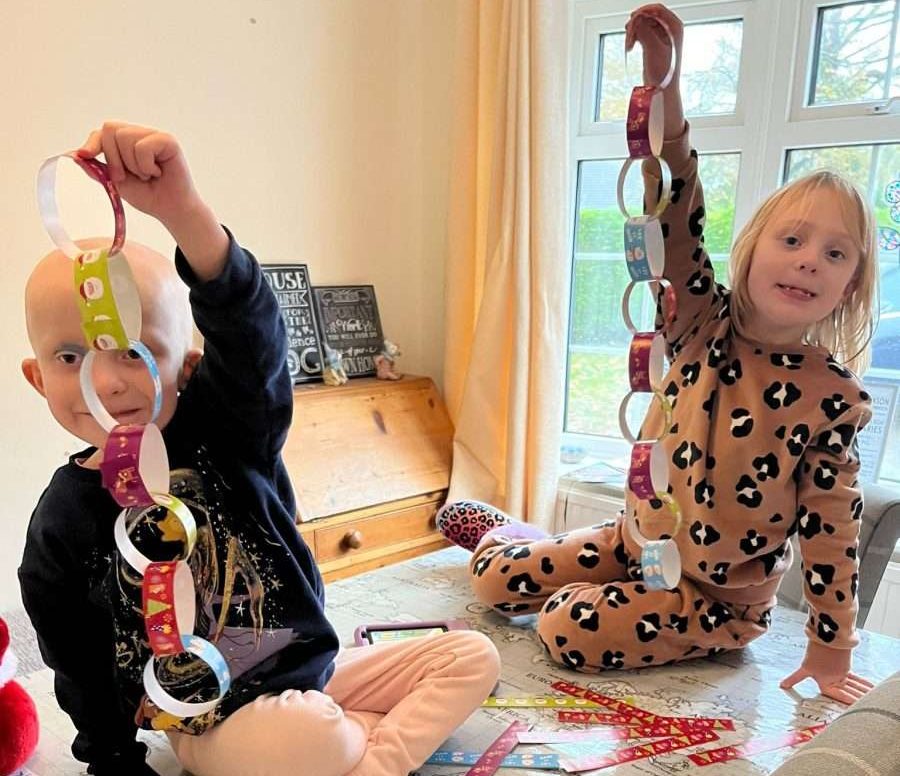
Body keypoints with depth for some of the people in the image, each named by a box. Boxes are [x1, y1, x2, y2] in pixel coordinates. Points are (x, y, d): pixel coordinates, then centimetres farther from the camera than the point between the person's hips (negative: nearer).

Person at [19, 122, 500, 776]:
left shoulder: (224, 426, -12)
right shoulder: (61, 525, -10)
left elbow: (252, 334, -34)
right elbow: (81, 674, 2)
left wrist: (181, 207, -49)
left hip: (314, 670, 3)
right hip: (216, 722, -2)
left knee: (475, 657, -2)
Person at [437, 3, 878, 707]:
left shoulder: (834, 401, -18)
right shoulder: (706, 327, -12)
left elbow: (831, 532, -12)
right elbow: (675, 213, -22)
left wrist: (830, 655, -7)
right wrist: (661, 75, -33)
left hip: (724, 600, -3)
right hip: (639, 540, 3)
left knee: (570, 631, -23)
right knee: (496, 580, 5)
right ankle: (503, 534, 38)